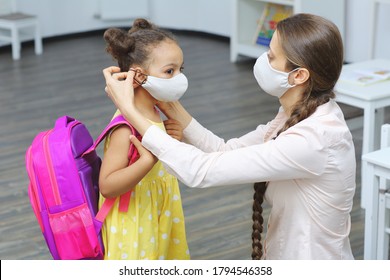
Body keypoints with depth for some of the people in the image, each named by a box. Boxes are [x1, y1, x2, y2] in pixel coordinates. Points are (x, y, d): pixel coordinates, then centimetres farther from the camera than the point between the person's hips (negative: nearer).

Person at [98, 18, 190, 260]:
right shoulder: (126, 127, -25)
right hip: (133, 224, -8)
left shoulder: (153, 113, 1)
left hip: (156, 218, 8)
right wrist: (149, 160, -37)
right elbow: (107, 185, -28)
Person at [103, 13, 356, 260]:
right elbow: (224, 152, 3)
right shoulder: (302, 114, -2)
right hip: (289, 257, 8)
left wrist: (129, 109, -22)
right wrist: (168, 103, -6)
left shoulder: (312, 140, -28)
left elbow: (201, 171, -27)